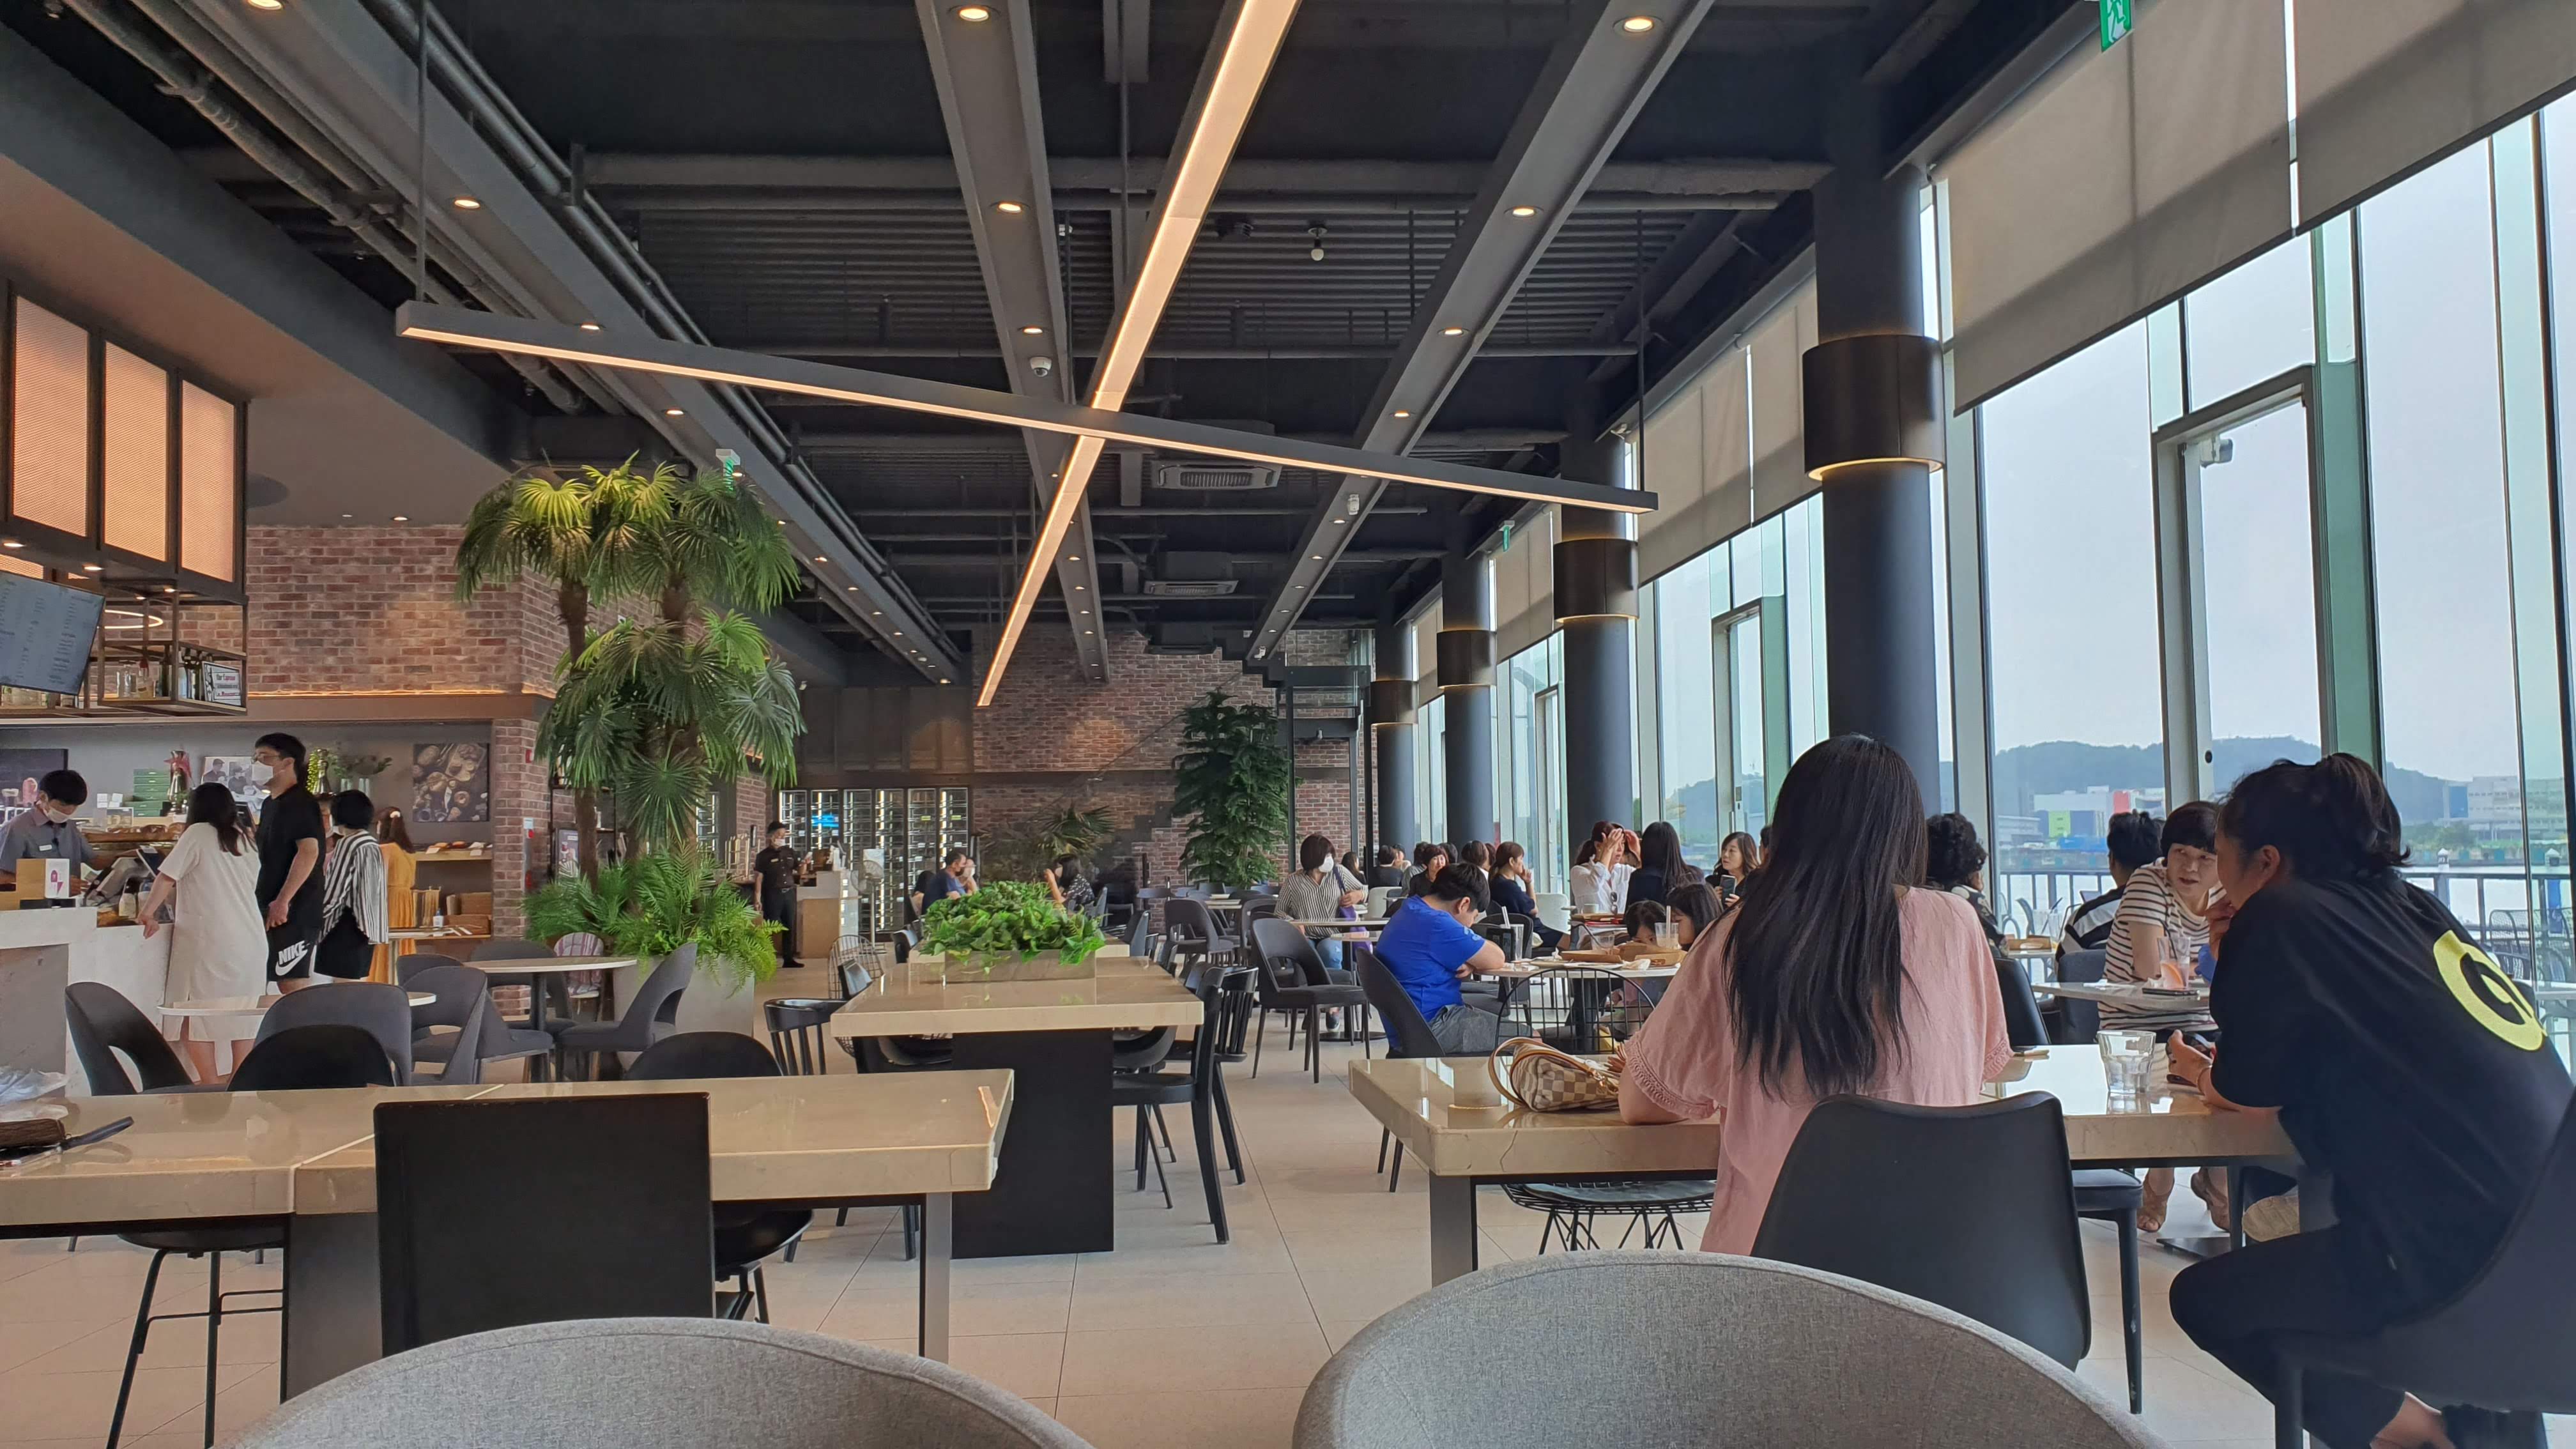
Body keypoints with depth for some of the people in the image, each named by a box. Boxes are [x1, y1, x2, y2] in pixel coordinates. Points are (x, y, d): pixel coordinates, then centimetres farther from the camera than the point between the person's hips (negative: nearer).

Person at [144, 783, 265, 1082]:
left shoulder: (198, 834, -4)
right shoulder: (244, 839, 13)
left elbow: (167, 878, -8)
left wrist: (149, 913, 3)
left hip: (211, 943, -6)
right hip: (252, 943, 6)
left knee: (194, 1021, 2)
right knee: (242, 1018, 12)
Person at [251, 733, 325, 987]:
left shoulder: (300, 803, -11)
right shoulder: (270, 804, 19)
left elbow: (309, 852, -22)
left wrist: (283, 901, -25)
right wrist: (264, 904, 21)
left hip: (294, 911, -10)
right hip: (272, 910, 10)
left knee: (293, 984, -12)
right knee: (284, 983, 9)